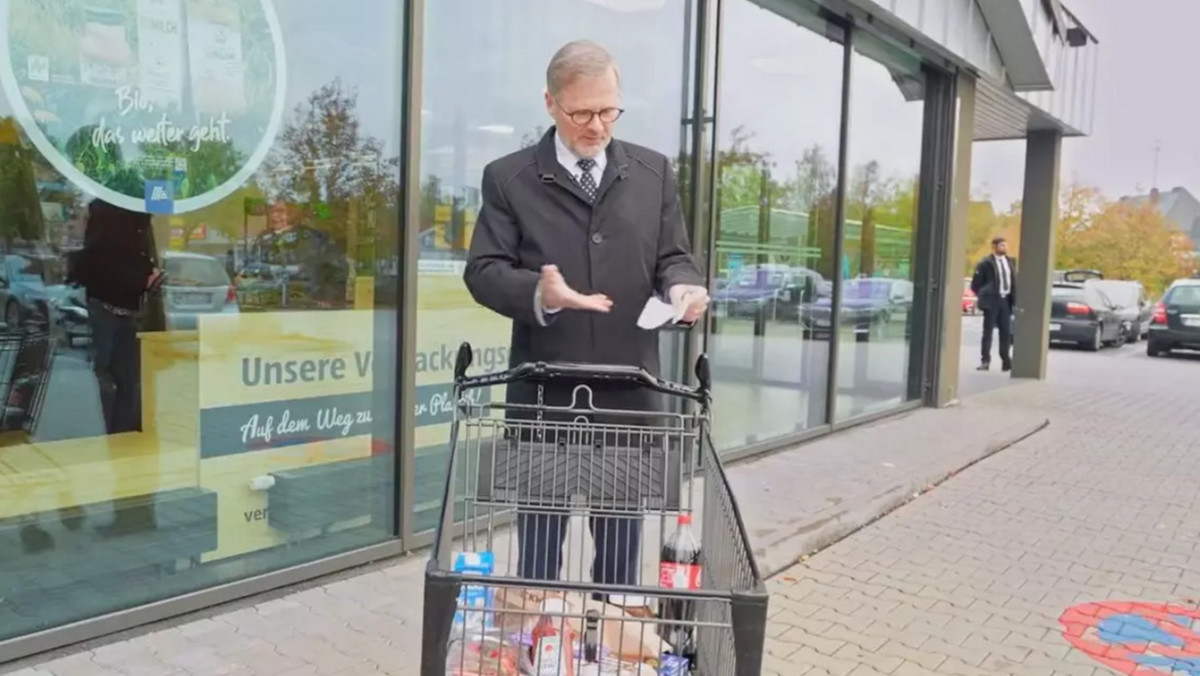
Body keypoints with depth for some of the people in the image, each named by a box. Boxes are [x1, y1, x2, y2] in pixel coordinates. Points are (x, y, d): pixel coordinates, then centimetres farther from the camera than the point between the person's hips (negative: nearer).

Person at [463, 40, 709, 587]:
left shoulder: (653, 172, 10)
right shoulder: (508, 178, 2)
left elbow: (673, 257, 10)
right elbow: (483, 271, -4)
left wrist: (682, 287, -14)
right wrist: (539, 294, -24)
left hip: (629, 396, 2)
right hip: (544, 396, -2)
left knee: (620, 550, 15)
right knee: (538, 550, 10)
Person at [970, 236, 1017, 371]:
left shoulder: (1010, 262, 10)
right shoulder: (986, 263, -7)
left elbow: (1014, 282, 14)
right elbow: (975, 284, -5)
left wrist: (1014, 299, 5)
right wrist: (983, 296, -1)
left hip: (1005, 300, 5)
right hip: (992, 300, -5)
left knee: (1006, 332, 6)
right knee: (988, 331, 0)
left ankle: (1006, 361, 13)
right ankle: (985, 361, 3)